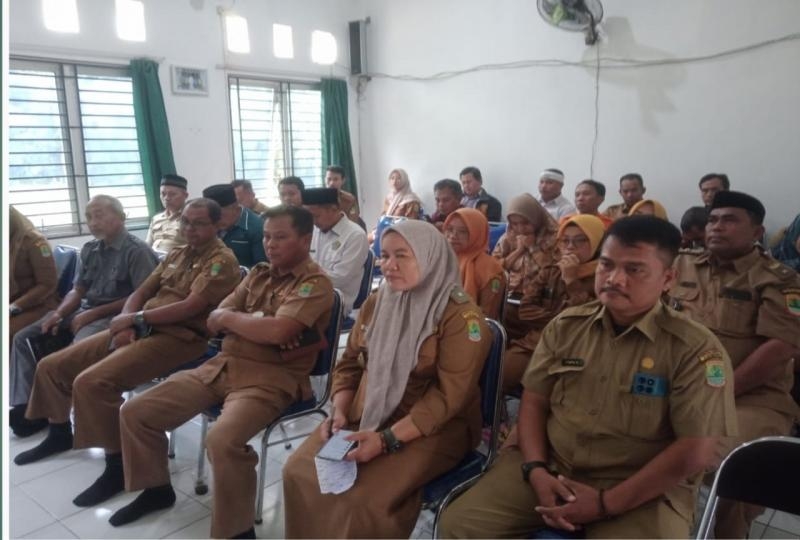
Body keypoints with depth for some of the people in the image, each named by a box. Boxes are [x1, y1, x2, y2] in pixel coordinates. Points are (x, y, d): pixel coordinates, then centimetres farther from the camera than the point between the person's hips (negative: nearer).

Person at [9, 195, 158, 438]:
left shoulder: (137, 250, -10)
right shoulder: (89, 249, 14)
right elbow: (77, 290, 15)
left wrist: (93, 314, -17)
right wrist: (58, 313, -6)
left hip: (113, 315, -8)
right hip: (84, 310, 8)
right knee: (23, 337, -1)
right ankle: (26, 405, 0)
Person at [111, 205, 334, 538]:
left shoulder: (315, 283, -8)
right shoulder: (258, 274, 15)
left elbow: (277, 331, -24)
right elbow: (214, 322, 12)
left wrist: (232, 317, -6)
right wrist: (254, 321, -8)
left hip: (271, 378, -8)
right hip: (223, 365, 8)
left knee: (222, 440, -35)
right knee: (134, 413, 5)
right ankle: (156, 489, 30)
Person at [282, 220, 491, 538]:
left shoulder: (460, 316, -15)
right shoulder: (376, 303, 6)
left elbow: (449, 396, -20)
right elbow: (349, 365, 11)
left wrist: (388, 440, -25)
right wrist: (340, 413, -6)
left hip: (434, 428, -6)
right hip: (364, 416, 6)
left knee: (364, 497, -26)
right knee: (299, 473, -9)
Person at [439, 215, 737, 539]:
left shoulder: (696, 350, -9)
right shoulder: (565, 326, 4)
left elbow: (694, 453, -11)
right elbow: (533, 403, 7)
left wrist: (605, 504, -14)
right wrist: (537, 471, -9)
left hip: (643, 492, -2)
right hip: (551, 467, 3)